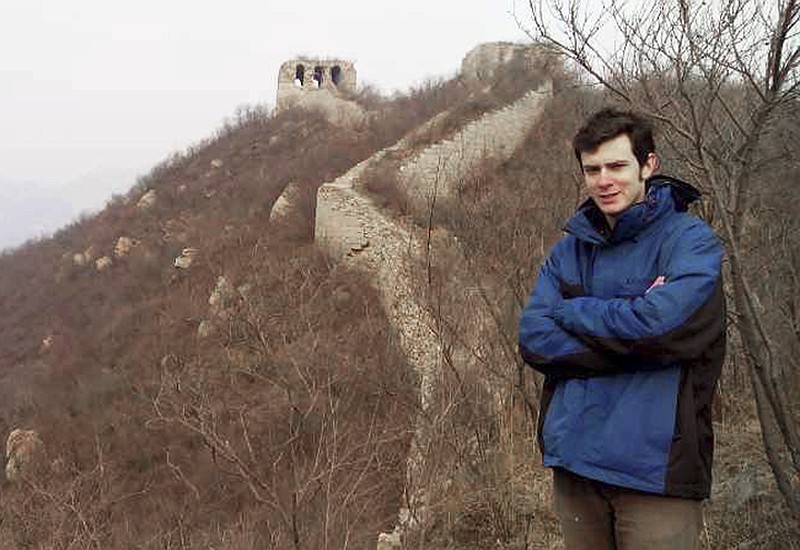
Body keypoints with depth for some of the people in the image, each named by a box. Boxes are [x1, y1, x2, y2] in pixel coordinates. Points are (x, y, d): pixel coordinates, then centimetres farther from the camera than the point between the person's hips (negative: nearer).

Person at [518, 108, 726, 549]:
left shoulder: (690, 240, -4)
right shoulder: (570, 250, 11)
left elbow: (662, 322, -21)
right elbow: (533, 339, -2)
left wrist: (572, 310, -6)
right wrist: (630, 342, -13)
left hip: (655, 468, -5)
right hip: (574, 459, 5)